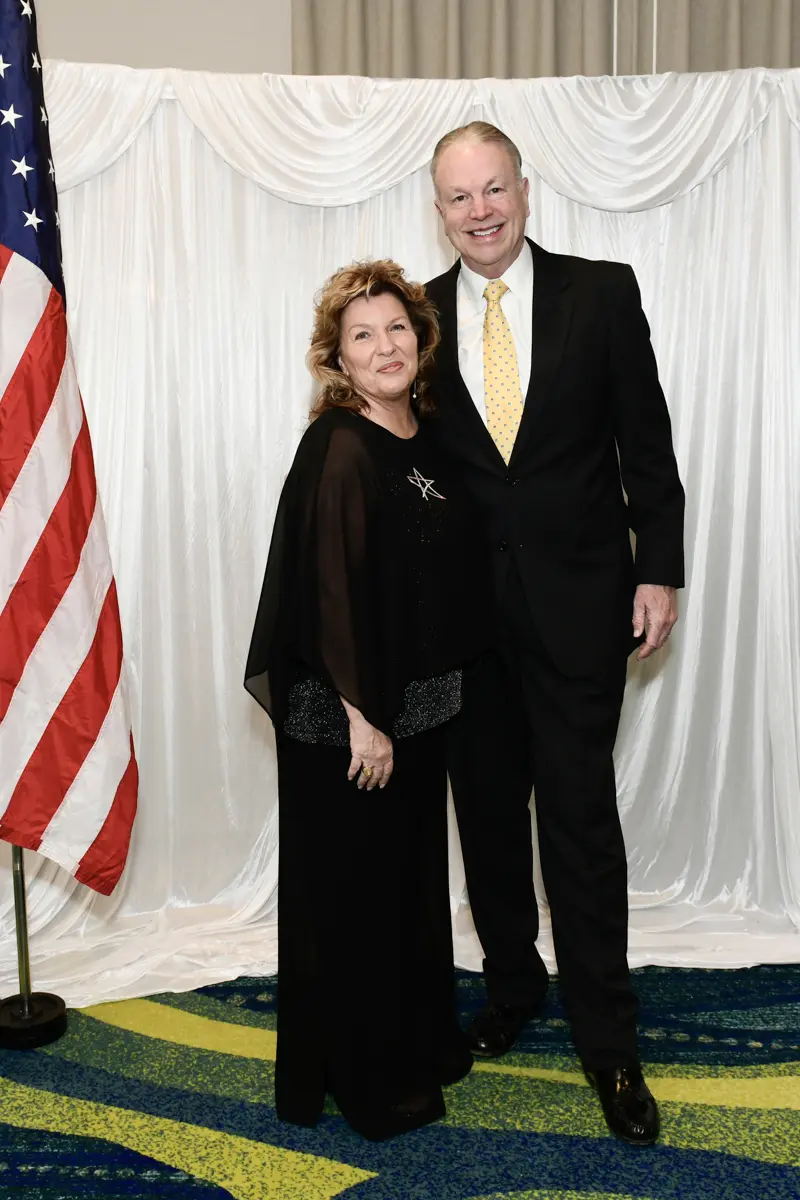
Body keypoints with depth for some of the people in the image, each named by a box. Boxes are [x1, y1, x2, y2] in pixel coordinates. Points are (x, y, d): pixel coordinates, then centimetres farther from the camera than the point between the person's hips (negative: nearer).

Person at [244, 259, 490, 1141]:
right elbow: (328, 589, -20)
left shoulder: (426, 439, 7)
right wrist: (362, 716, -19)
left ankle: (419, 1041, 39)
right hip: (343, 713, -8)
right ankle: (359, 1078, 25)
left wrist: (424, 696, 12)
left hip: (419, 703, 8)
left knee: (413, 873, 20)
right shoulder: (337, 448, -16)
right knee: (351, 887, 7)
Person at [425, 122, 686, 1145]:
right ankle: (511, 987, 35)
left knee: (580, 815, 0)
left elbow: (645, 440, 1)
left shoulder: (602, 293, 0)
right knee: (487, 812, 14)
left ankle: (607, 1040, 16)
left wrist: (658, 571, -5)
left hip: (576, 599, -2)